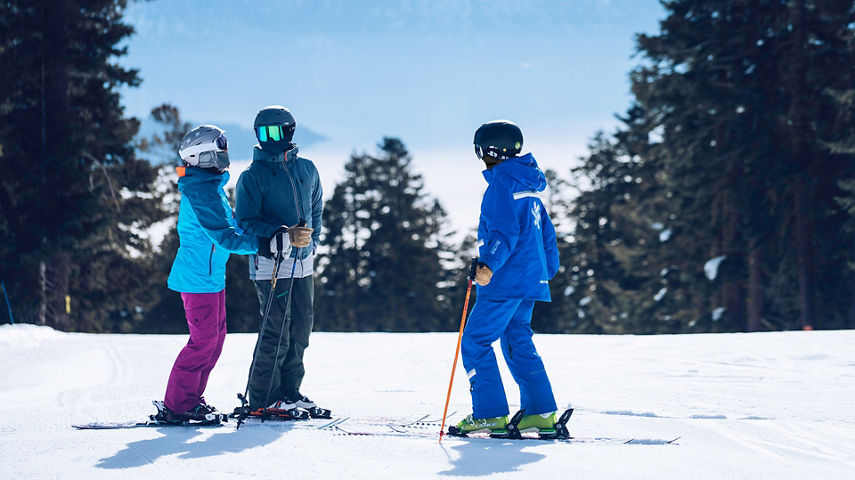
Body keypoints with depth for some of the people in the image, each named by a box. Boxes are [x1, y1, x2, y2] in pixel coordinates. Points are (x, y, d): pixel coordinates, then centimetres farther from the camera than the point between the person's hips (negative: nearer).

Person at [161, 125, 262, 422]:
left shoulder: (212, 185, 12)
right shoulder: (202, 191, -21)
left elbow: (229, 223, 23)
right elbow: (224, 237, -25)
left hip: (212, 275, 10)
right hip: (199, 278, -10)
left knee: (215, 337, 14)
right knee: (204, 340, -7)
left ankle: (191, 398, 21)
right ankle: (177, 406, -1)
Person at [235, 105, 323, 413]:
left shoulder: (306, 169, 10)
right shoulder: (252, 177, -6)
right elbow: (246, 222, -10)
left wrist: (311, 243, 14)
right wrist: (284, 237, -21)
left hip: (303, 263, 6)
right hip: (270, 263, -6)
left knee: (300, 330, 9)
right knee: (275, 332, -8)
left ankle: (289, 391, 20)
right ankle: (263, 399, -1)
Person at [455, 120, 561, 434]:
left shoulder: (501, 184, -11)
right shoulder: (528, 187, 17)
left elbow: (505, 232, -23)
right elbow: (546, 234, 23)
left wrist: (489, 264, -35)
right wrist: (547, 272, 32)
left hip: (507, 279, -10)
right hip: (532, 277, 10)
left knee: (475, 341, -5)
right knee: (518, 341, 14)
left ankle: (490, 414, -8)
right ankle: (541, 412, 9)